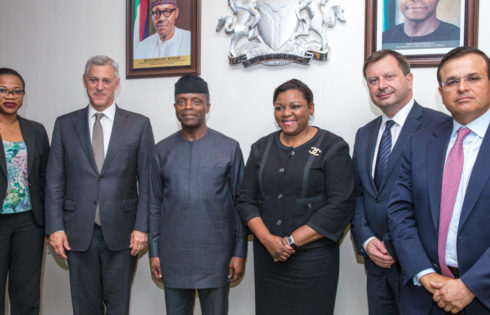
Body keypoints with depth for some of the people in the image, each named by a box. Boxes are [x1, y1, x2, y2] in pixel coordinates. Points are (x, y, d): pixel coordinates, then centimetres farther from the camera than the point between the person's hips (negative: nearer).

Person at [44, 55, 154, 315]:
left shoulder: (139, 125, 1)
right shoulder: (64, 124, 6)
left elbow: (147, 181, -1)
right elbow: (54, 181, 5)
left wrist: (141, 227, -7)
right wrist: (55, 227, -2)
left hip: (121, 232, -1)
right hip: (78, 232, 2)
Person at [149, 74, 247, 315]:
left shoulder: (229, 148, -3)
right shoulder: (162, 151, 4)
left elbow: (239, 204, -1)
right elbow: (155, 205, 8)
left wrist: (239, 252, -4)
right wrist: (154, 252, 6)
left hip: (215, 255, -2)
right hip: (173, 256, 2)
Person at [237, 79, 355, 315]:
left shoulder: (332, 147, -4)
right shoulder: (261, 148, 8)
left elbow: (340, 205, -12)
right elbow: (246, 198, 6)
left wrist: (292, 241, -14)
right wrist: (267, 239, -10)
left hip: (313, 259, -3)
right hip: (267, 257, 4)